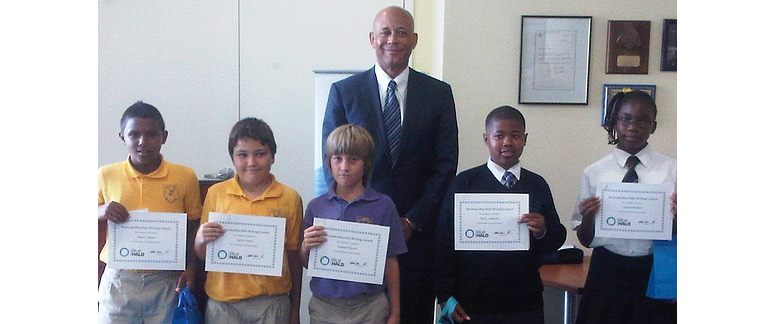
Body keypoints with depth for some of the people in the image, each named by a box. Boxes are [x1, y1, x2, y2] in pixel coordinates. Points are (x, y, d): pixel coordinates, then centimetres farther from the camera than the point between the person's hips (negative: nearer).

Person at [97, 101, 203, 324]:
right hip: (118, 280, 1)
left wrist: (190, 268, -6)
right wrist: (102, 213, -11)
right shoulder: (106, 176, 1)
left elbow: (193, 228, 6)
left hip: (166, 282, 0)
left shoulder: (185, 177, -1)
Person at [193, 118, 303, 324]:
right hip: (222, 301, 1)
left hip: (271, 302, -1)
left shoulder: (290, 199, -2)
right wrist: (202, 239, -14)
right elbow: (201, 255, 7)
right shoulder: (216, 193, 2)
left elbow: (294, 258, 4)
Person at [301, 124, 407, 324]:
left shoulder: (383, 206, -4)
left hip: (369, 307, -2)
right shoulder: (316, 206, 2)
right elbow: (305, 263, 7)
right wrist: (305, 247, -14)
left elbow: (391, 263, 0)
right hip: (324, 306, 2)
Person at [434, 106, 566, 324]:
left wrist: (542, 232, -15)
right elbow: (444, 242, -4)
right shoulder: (464, 183, -3)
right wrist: (445, 297, -6)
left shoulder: (537, 185, 6)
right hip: (472, 303, -2)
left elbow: (557, 239, 7)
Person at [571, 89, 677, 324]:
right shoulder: (594, 173, 2)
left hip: (654, 271, 0)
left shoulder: (671, 170, 1)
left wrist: (678, 215, -19)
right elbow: (585, 240, 4)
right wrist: (587, 218, -16)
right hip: (607, 271, 0)